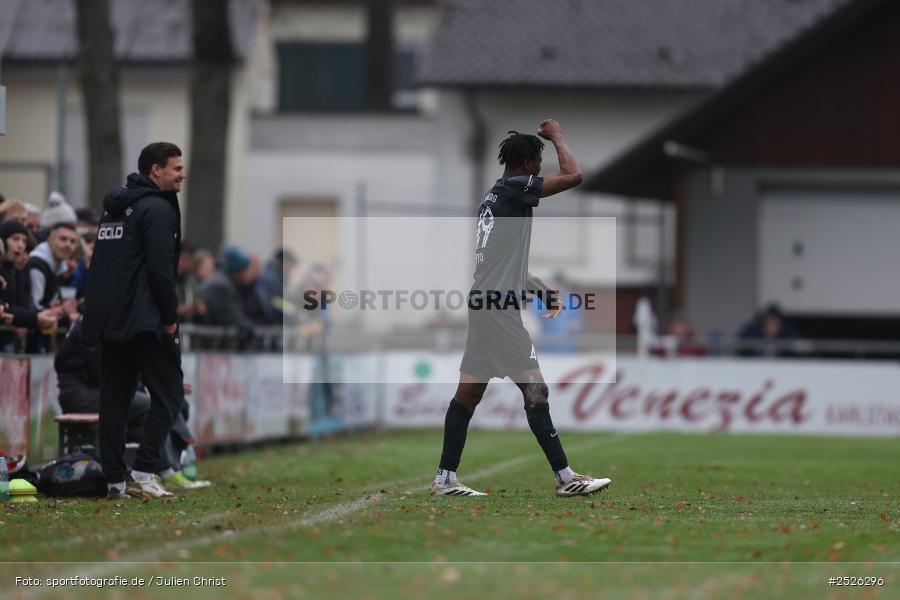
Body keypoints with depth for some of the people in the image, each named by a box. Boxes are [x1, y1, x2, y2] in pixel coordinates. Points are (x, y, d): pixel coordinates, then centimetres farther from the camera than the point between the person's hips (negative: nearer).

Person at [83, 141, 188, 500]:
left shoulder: (114, 207, 18)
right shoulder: (158, 208, -9)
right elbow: (161, 268, -17)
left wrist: (101, 315, 19)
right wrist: (170, 318, -9)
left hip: (108, 320, 8)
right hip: (144, 320, -8)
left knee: (115, 399, 8)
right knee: (168, 393, -2)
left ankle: (115, 480, 8)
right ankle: (143, 471, -10)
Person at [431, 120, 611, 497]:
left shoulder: (495, 195, 19)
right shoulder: (515, 188, -10)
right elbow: (573, 176, -16)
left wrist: (541, 290, 21)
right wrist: (557, 137, 0)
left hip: (484, 301, 10)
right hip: (500, 307, -10)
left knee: (469, 393, 9)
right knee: (535, 392, -9)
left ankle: (445, 479, 11)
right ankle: (565, 477, -9)